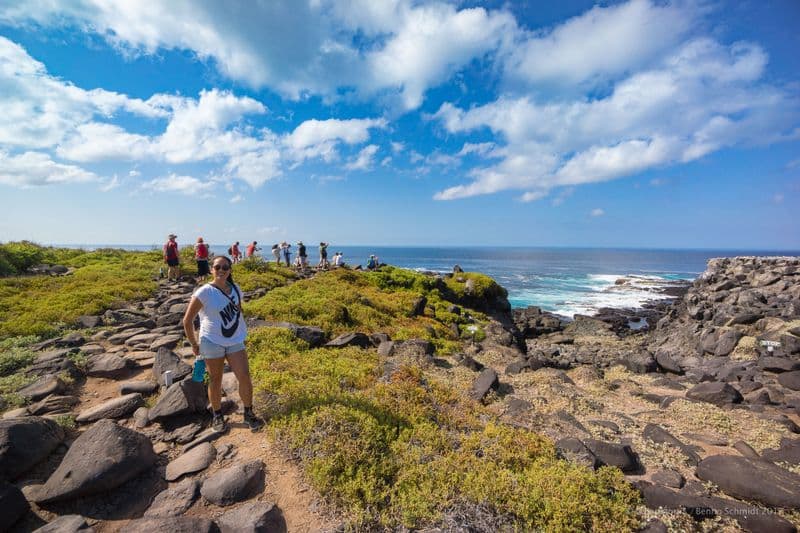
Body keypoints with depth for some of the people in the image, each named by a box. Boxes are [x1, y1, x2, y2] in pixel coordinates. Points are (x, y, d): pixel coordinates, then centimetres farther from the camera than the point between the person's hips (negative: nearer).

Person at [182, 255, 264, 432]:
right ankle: (217, 417, 33)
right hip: (212, 343, -3)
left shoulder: (236, 289, 0)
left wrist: (239, 332, 12)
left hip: (235, 341, 3)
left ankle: (248, 414, 19)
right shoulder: (203, 293, -14)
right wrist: (194, 345, -3)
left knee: (245, 377, 0)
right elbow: (187, 320, -7)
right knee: (215, 381, 12)